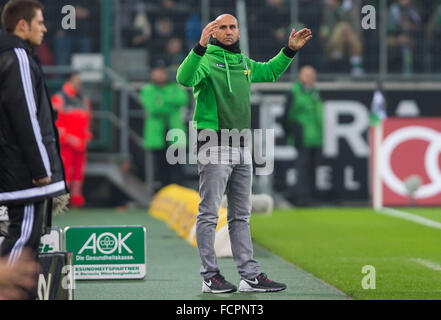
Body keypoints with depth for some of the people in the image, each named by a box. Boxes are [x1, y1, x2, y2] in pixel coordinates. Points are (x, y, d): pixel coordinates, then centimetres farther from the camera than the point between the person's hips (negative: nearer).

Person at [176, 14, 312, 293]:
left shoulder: (245, 64, 16)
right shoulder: (206, 60, -6)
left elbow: (269, 72, 37)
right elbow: (185, 78, -28)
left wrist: (290, 50, 26)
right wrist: (201, 46, -40)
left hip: (243, 149, 7)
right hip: (214, 145, -7)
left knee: (241, 216, 10)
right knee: (209, 215, -4)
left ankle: (250, 275, 12)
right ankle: (211, 276, -1)